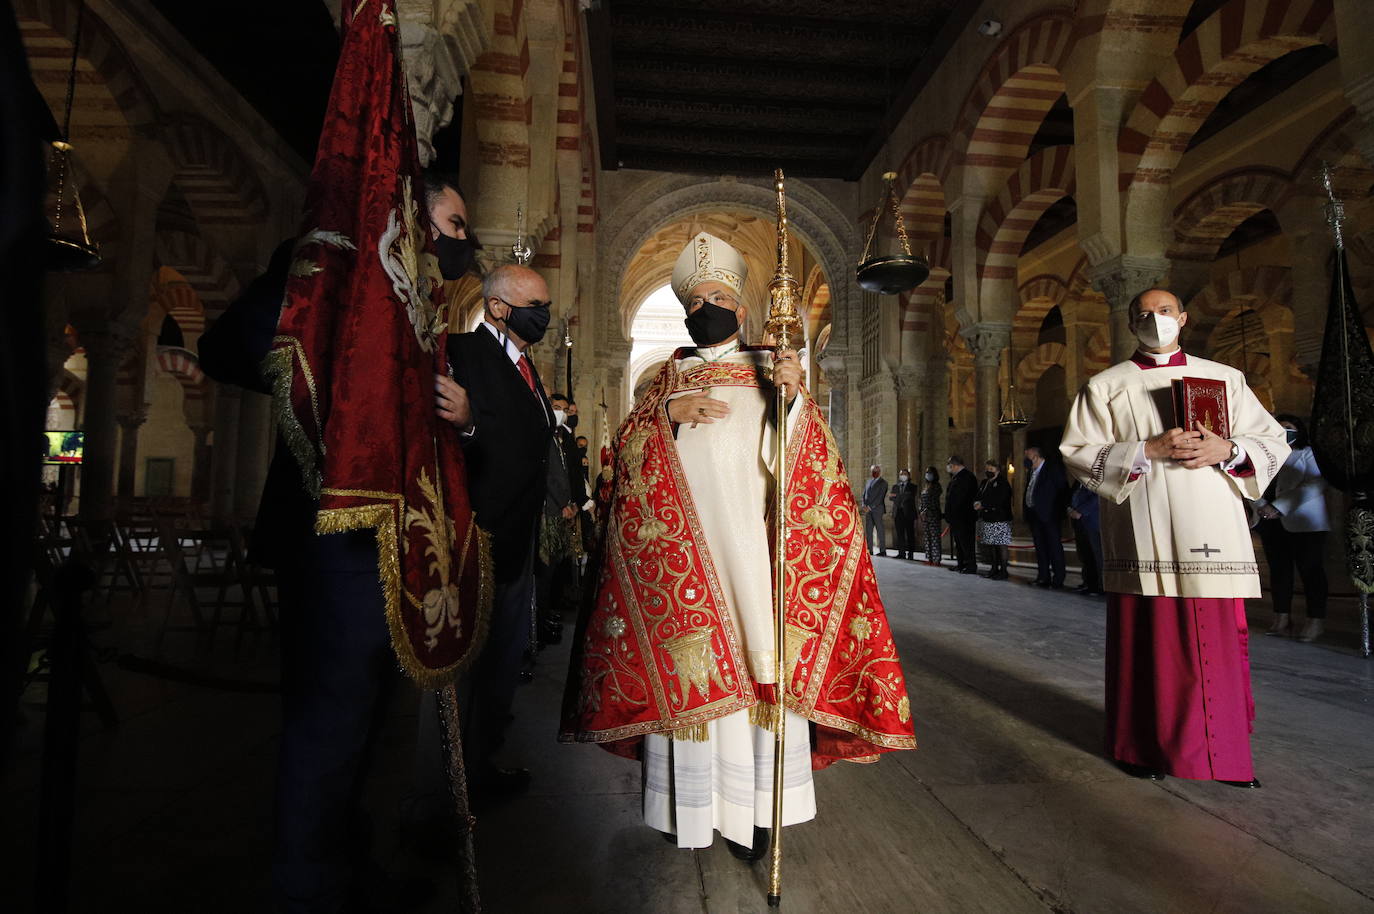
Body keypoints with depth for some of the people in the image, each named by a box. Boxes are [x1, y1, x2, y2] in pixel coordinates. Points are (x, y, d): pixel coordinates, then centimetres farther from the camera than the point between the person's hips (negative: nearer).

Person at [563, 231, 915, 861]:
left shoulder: (767, 371, 12)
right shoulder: (670, 375, 18)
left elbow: (798, 455, 0)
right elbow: (628, 449, 9)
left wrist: (791, 397, -18)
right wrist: (666, 413, -8)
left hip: (750, 542, -1)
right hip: (680, 545, 2)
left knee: (756, 663, -4)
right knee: (681, 667, 0)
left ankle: (752, 809, 7)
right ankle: (688, 801, 13)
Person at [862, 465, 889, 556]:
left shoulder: (883, 483, 0)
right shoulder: (868, 482, 19)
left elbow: (880, 497, -8)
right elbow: (864, 495, 16)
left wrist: (870, 507, -13)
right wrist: (864, 505, -1)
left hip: (877, 509, -6)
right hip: (868, 509, 6)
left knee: (880, 529, -4)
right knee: (868, 530, 3)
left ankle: (882, 550, -1)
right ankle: (869, 550, 6)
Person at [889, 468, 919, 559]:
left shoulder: (912, 487, 8)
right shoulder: (895, 486, 18)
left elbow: (910, 496, -10)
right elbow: (891, 497, 3)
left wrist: (896, 495, -10)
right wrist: (903, 497, -12)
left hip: (908, 513, -2)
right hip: (898, 513, 3)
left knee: (910, 534, -2)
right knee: (900, 534, 1)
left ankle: (911, 553, 2)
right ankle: (901, 553, 5)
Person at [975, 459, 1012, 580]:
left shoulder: (1002, 483, -7)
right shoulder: (984, 483, 17)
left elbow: (999, 500, -18)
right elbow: (979, 497, 15)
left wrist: (983, 504, -16)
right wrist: (977, 504, -8)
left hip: (1000, 520, -8)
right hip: (986, 519, 8)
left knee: (1001, 545, -5)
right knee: (991, 545, 11)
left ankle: (1003, 571, 0)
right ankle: (995, 568, 21)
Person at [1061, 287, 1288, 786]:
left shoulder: (1225, 378, 15)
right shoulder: (1105, 386, 7)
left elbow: (1273, 441, 13)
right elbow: (1078, 454, -2)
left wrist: (1227, 449, -8)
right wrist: (1148, 450, -13)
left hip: (1210, 537, 2)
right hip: (1142, 538, -2)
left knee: (1219, 644, 3)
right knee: (1146, 644, 1)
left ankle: (1226, 751, 19)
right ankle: (1144, 746, 15)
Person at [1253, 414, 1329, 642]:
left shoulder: (1309, 454, 1)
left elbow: (1315, 485, -14)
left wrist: (1279, 507, -21)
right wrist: (1261, 506, -10)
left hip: (1303, 522, -5)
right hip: (1271, 523, 5)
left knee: (1309, 569, -3)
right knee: (1278, 569, 5)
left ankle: (1316, 621, 1)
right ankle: (1282, 618, 9)